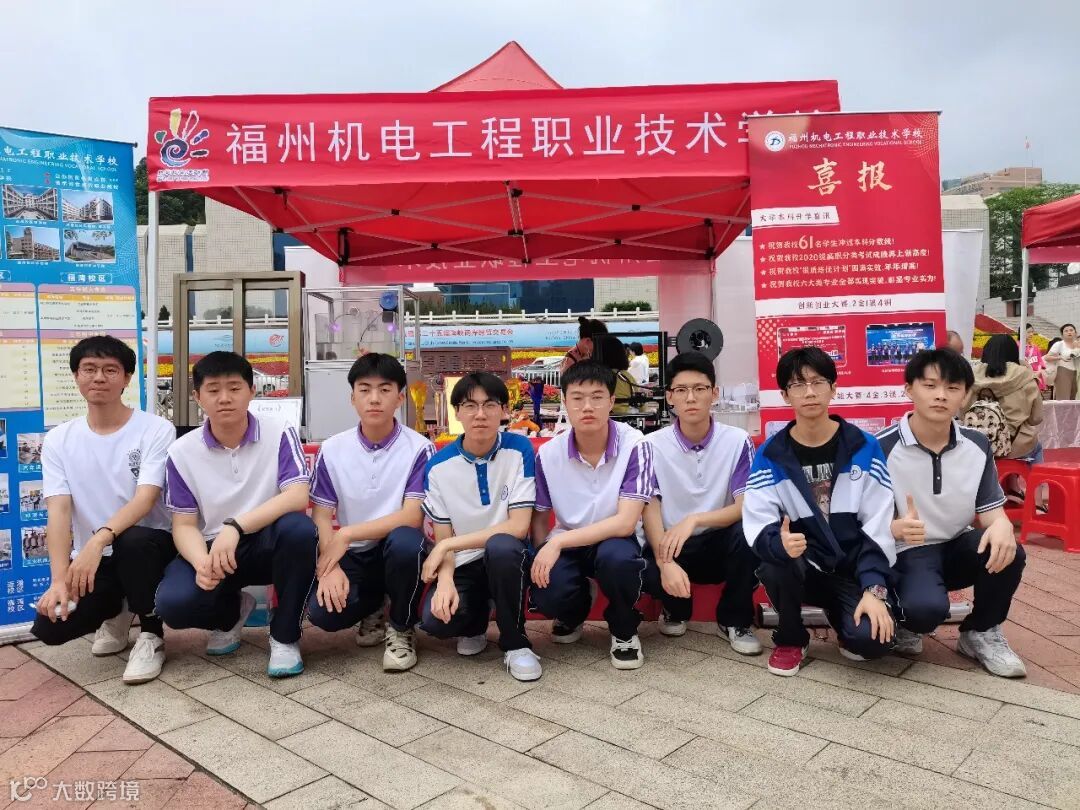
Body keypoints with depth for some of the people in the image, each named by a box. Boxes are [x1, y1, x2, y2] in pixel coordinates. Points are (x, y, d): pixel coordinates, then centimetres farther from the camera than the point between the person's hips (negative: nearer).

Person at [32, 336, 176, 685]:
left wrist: (98, 541, -38)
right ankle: (114, 612, 18)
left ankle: (151, 635, -11)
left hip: (147, 545, -3)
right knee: (50, 626, -20)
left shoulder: (156, 430, -10)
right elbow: (58, 511, -9)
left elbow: (145, 500, -21)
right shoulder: (58, 440, 1)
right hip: (88, 557, 3)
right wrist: (59, 579, -22)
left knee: (131, 541, -38)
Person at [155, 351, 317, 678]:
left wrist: (235, 527, -34)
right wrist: (201, 562, -25)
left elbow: (298, 497, -22)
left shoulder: (279, 433, -10)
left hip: (268, 544, -2)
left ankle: (284, 636, -12)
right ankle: (232, 611, 13)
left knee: (299, 528, -36)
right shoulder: (182, 452, -3)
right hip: (211, 548, 2)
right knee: (173, 603, -28)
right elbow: (184, 525, -2)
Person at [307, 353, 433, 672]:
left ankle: (401, 630, -7)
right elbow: (321, 517, -1)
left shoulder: (419, 449, -11)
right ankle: (373, 607, 14)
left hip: (397, 551, -2)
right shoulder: (332, 450, -1)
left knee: (405, 540, -37)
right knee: (323, 613, -25)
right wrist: (330, 568, -17)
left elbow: (412, 517, -18)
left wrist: (347, 534, -21)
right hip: (353, 556, 2)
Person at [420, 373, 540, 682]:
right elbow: (443, 539, -1)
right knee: (435, 620, -28)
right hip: (463, 565, 2)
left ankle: (515, 642, -11)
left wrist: (449, 545, -18)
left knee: (501, 546, -37)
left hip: (507, 559, -1)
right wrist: (445, 580, -23)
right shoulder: (438, 467, -5)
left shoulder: (519, 450, -12)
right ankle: (475, 623, 12)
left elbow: (518, 527, -17)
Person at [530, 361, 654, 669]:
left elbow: (625, 523, -25)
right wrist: (544, 557, -14)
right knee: (545, 594, -28)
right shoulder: (548, 454, -10)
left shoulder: (634, 446, -19)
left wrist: (558, 542, -28)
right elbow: (539, 519, 4)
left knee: (616, 556, -37)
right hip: (567, 545, 2)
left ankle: (624, 630, -3)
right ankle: (573, 613, 14)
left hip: (613, 542, -2)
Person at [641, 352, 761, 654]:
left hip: (721, 545, 0)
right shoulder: (653, 445, -7)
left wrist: (694, 520, -32)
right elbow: (650, 511, -14)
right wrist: (666, 562, -32)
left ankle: (734, 621, -5)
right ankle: (677, 608, 7)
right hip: (673, 546, 0)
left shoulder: (737, 441, -7)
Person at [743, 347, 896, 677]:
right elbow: (758, 525, -14)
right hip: (801, 569, 0)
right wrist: (780, 543, -37)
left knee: (872, 639, -27)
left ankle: (843, 620, 14)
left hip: (852, 569, 0)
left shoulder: (864, 447, -4)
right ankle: (790, 640, -2)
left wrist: (874, 590, -18)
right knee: (777, 560, -34)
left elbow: (878, 526, -7)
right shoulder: (770, 455, -6)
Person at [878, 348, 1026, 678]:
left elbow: (991, 510, 3)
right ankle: (905, 622, 6)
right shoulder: (882, 447, -15)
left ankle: (981, 633, 2)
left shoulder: (977, 445, 0)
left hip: (958, 549, 5)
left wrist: (1001, 525, -23)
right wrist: (897, 528, -37)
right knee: (927, 608, -35)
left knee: (1008, 552, -27)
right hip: (906, 554, -5)